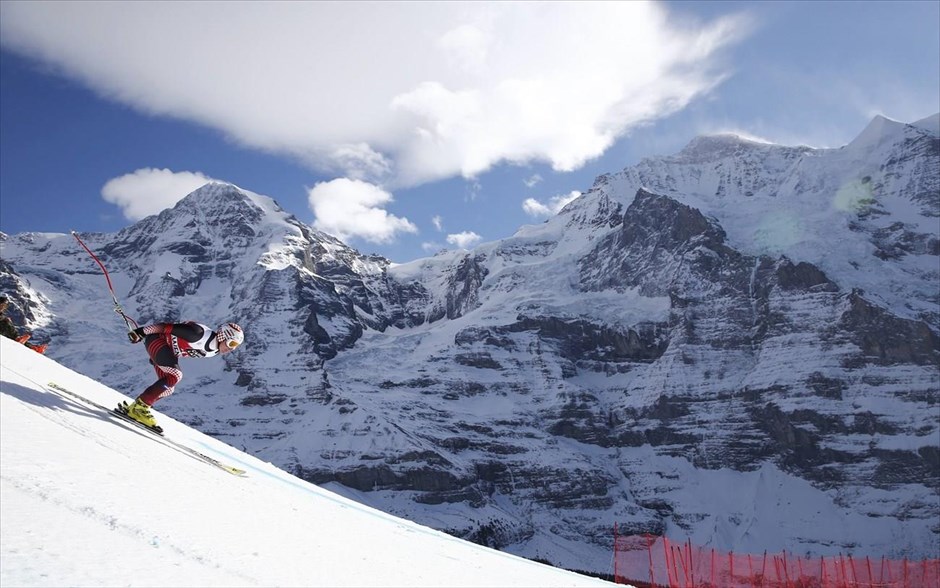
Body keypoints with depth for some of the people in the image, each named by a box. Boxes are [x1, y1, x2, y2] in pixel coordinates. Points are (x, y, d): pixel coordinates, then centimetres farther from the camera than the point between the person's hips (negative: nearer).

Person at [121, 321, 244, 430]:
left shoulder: (214, 351, -3)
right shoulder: (200, 334, -32)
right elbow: (168, 327, -26)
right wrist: (142, 332, -18)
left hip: (170, 351, 9)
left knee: (168, 389, 2)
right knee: (175, 376, -25)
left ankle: (132, 408, 9)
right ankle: (140, 407, -19)